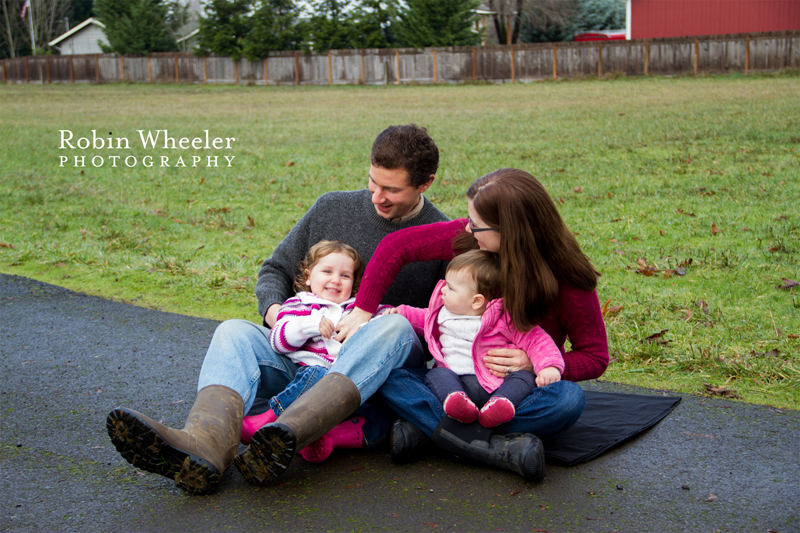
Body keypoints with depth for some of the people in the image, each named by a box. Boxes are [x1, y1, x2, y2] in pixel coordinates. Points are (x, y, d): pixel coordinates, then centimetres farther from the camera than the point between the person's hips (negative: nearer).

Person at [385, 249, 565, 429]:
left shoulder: (503, 319, -4)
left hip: (496, 383, -3)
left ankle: (499, 403, -52)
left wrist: (549, 366, -22)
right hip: (456, 379, 3)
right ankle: (455, 399, -51)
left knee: (525, 377, -26)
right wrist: (402, 313, 22)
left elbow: (535, 339, -8)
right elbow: (425, 319, 35)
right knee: (436, 374, -23)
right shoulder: (445, 311, 14)